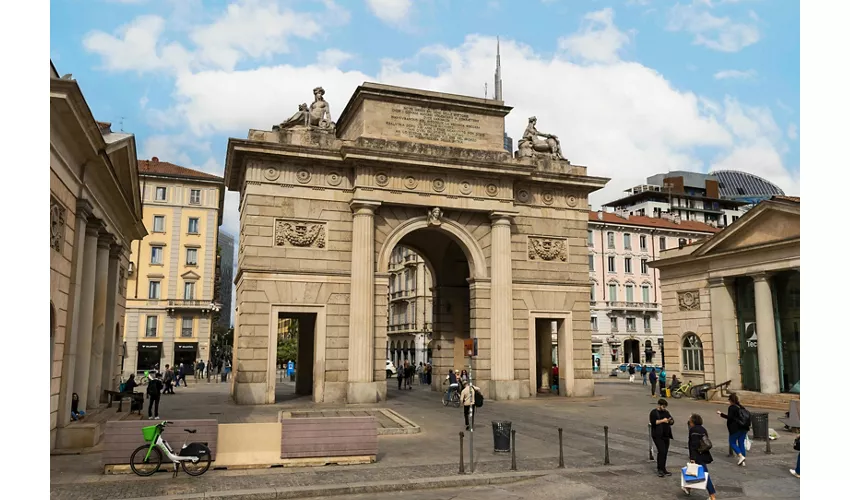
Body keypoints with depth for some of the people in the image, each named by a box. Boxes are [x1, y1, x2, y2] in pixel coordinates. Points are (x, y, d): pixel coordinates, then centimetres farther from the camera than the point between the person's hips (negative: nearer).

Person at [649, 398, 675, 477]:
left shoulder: (666, 412, 15)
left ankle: (663, 469, 14)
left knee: (665, 452, 6)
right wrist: (662, 420, -22)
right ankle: (660, 469, -8)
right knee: (661, 451, -14)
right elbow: (653, 422, -16)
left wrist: (670, 420, -7)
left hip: (666, 435, 6)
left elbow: (672, 422, 15)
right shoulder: (653, 413, -4)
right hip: (658, 436, -6)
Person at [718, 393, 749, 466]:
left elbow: (730, 417, -20)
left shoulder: (731, 407, -11)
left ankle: (741, 456, -11)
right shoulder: (741, 407, 11)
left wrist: (721, 414, -12)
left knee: (732, 443, 7)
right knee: (741, 443, 11)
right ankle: (743, 461, 10)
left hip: (735, 429, -7)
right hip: (744, 428, 7)